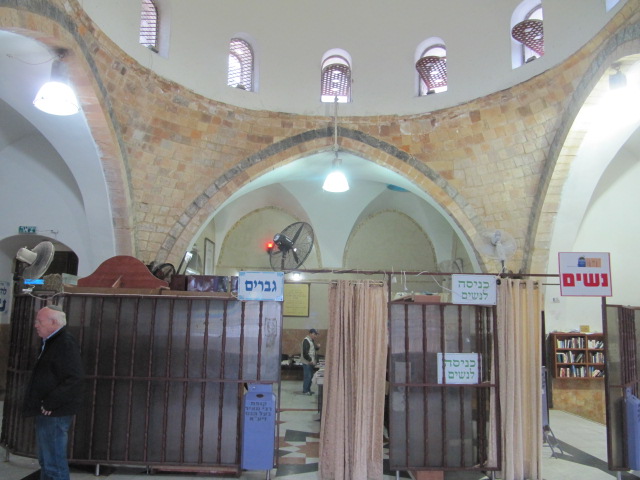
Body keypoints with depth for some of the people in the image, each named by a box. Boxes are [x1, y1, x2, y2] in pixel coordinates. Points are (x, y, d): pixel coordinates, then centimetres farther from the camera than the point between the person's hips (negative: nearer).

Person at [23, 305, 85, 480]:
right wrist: (44, 404, 12)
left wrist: (50, 403, -22)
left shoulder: (65, 343, -18)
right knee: (46, 462, 21)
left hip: (55, 414, -11)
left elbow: (75, 378, -26)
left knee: (54, 464, -4)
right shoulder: (50, 342, 14)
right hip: (46, 413, 11)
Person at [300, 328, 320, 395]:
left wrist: (317, 346, 3)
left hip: (311, 362, 10)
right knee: (307, 376, -8)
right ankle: (305, 391, -1)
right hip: (307, 362, -10)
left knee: (310, 376, 14)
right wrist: (310, 360, -20)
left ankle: (308, 390, 22)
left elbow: (314, 349, 25)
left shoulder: (312, 340, 15)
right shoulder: (306, 340, -16)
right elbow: (305, 352, -21)